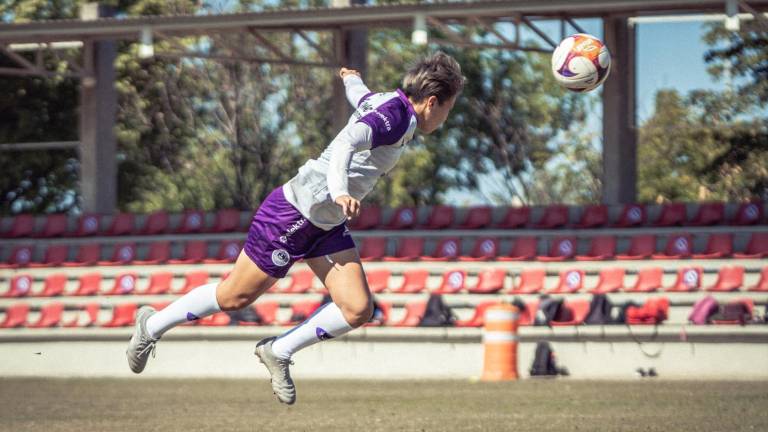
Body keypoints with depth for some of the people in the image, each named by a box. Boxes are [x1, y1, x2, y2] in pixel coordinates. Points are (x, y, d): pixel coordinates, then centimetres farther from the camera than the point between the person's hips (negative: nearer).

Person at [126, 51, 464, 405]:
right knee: (234, 297, 4)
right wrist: (339, 191, -53)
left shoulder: (386, 103, 6)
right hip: (293, 215, -9)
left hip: (327, 224, 9)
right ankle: (152, 326, 24)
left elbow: (360, 96, 29)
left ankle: (279, 352, 10)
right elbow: (348, 143, -37)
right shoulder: (397, 113, -21)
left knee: (358, 310, -6)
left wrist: (351, 78, 52)